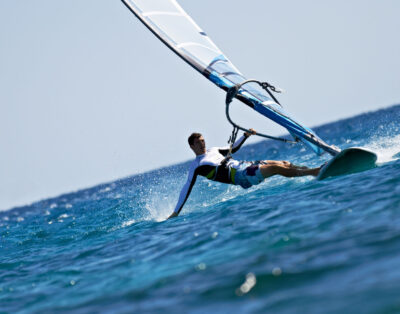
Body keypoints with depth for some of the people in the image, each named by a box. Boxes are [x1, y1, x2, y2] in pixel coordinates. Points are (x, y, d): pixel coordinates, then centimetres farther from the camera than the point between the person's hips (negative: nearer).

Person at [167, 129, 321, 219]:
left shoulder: (213, 151, 22)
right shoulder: (196, 166, 1)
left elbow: (233, 149, 34)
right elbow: (187, 188, -3)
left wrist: (246, 135, 20)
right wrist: (176, 212, -8)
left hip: (243, 165, 9)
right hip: (239, 176, -8)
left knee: (284, 163, -2)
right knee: (276, 168, -21)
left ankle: (310, 169, 0)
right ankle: (313, 172, -19)